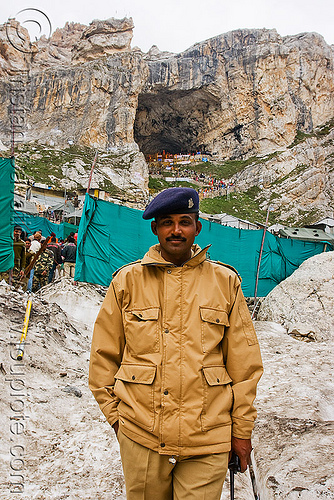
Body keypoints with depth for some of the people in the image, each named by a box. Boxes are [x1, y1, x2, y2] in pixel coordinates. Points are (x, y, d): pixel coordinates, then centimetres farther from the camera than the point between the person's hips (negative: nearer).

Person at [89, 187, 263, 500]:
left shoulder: (225, 282, 2)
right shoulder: (127, 281, 1)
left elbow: (244, 363, 4)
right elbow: (104, 355, 7)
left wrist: (242, 430, 5)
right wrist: (114, 414, 5)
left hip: (208, 439, 0)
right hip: (141, 436, 1)